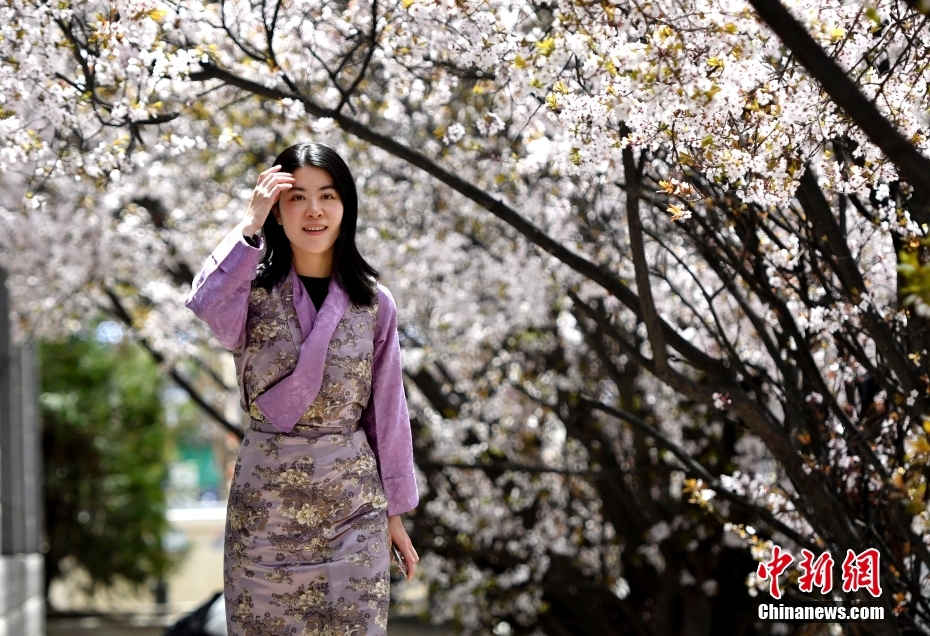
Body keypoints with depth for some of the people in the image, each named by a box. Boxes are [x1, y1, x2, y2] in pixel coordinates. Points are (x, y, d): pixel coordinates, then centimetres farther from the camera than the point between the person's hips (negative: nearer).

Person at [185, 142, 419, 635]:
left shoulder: (373, 302, 4)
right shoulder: (254, 291, -1)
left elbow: (387, 409, 7)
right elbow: (207, 306, -27)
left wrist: (394, 512, 9)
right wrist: (248, 226, -20)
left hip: (352, 501, 1)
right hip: (265, 497, -1)